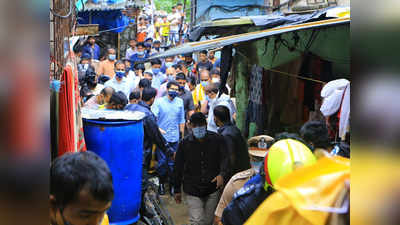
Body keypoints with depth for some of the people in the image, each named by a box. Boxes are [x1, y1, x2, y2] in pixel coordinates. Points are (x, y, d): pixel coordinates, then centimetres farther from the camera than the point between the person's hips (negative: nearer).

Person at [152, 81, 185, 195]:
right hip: (161, 137, -2)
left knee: (172, 163, 6)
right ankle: (161, 183, 20)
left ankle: (172, 183, 20)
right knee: (162, 162, 2)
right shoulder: (159, 101, -3)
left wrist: (182, 136, 13)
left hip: (175, 138, 2)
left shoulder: (180, 102, 7)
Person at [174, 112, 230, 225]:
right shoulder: (185, 143, -5)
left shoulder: (216, 139, -5)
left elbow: (225, 158, -12)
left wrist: (222, 174, -33)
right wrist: (177, 190, 6)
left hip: (213, 189, 1)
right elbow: (178, 168, 3)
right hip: (192, 190, -1)